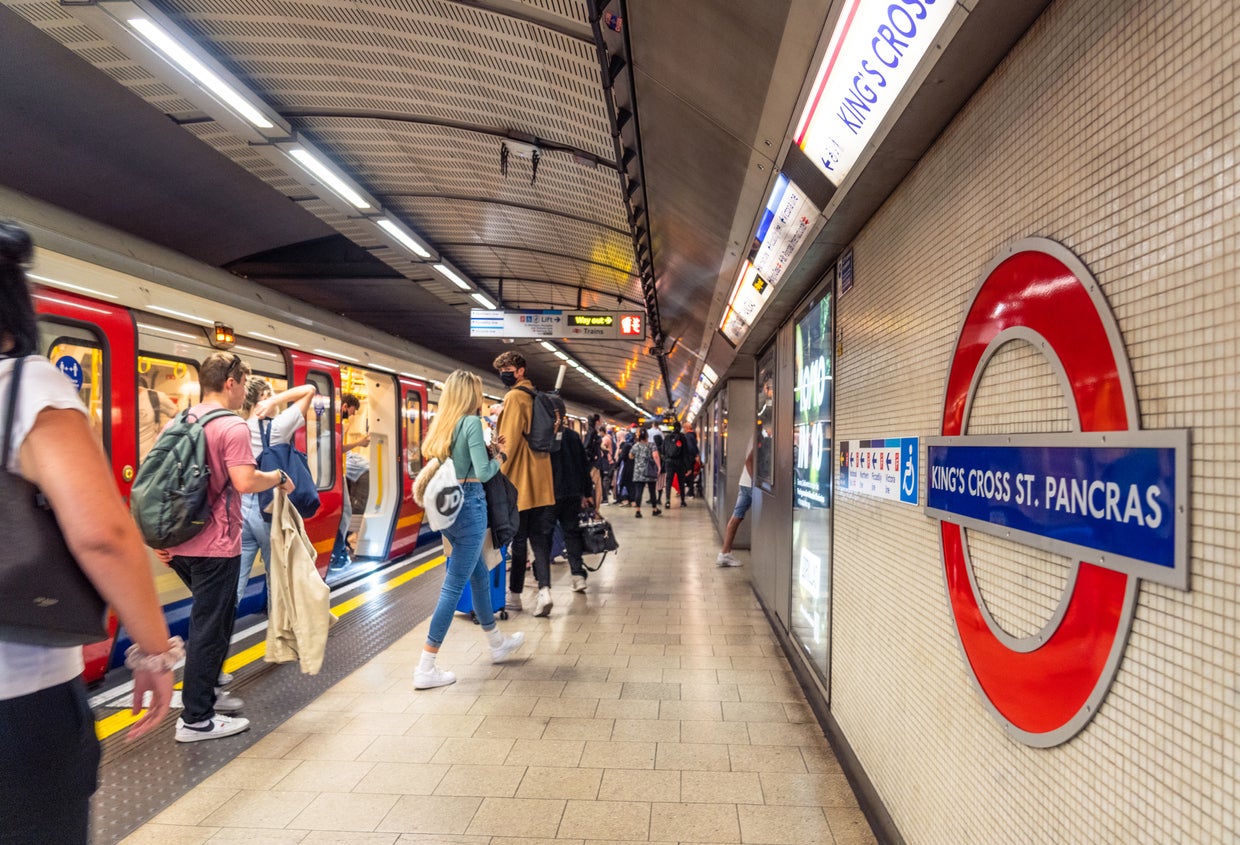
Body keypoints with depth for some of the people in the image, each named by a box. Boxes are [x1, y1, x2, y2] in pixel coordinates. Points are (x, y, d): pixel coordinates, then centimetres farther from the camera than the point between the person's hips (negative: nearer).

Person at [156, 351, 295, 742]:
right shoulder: (232, 427, -15)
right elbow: (245, 482, -26)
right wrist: (278, 478, -7)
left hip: (180, 543, 9)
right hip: (215, 545, -9)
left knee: (212, 618, 23)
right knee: (210, 627, 2)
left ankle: (205, 692, 35)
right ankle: (196, 720, 11)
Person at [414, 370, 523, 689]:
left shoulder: (443, 423, 11)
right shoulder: (471, 422, -13)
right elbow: (483, 472, -18)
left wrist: (488, 448, 14)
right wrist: (498, 459, 1)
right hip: (468, 505, -9)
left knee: (480, 575, 21)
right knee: (454, 586, -2)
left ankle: (498, 644, 37)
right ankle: (425, 669, 3)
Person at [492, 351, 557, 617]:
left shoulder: (514, 397, -10)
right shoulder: (536, 397, 15)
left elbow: (509, 440, -16)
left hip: (519, 483, -7)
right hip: (541, 482, 7)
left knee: (517, 539, 3)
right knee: (540, 538, 8)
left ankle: (514, 595, 14)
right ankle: (544, 589, -2)